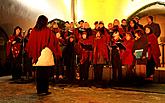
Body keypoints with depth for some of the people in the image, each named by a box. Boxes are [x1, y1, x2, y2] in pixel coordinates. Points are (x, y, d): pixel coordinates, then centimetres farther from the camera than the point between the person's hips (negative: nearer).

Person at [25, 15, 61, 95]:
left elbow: (30, 42, 8)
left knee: (38, 72, 12)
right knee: (45, 73, 1)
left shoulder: (34, 30, 4)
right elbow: (54, 41, -4)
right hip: (46, 53, -4)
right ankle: (44, 90, 5)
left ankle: (39, 90, 20)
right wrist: (57, 52, 8)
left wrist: (32, 54, 20)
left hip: (37, 55, 4)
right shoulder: (47, 30, -6)